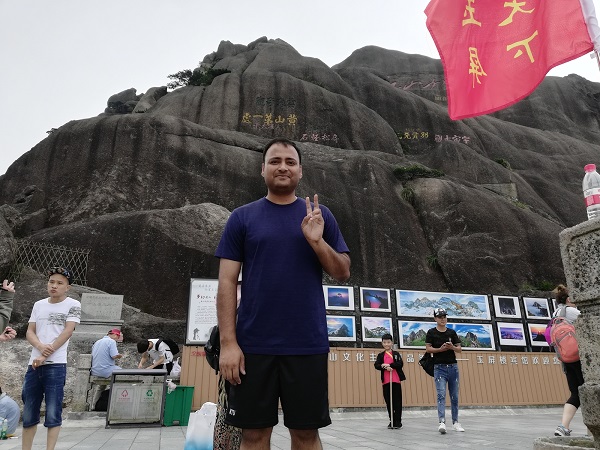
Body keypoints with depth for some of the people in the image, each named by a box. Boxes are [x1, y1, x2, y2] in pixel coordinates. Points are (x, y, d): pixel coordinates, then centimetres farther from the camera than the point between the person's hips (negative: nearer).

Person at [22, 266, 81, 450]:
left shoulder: (73, 305, -1)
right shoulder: (38, 305, 13)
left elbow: (67, 332, -9)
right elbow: (30, 332, 9)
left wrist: (45, 355, -13)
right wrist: (41, 347, -12)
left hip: (56, 365, -5)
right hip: (34, 365, 5)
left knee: (53, 413, -3)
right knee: (28, 414, 12)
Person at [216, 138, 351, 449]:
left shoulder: (320, 216, 7)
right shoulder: (242, 217, 4)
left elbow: (343, 273, 6)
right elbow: (227, 282, 1)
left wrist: (317, 241, -11)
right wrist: (228, 342, -6)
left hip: (308, 344, 1)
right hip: (253, 345, 0)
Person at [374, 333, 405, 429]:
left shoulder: (396, 354, 5)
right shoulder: (381, 355, 10)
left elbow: (400, 364, -10)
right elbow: (376, 365, -3)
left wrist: (389, 365, -19)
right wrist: (385, 367, -20)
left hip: (396, 380, -2)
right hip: (385, 381, 2)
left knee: (397, 402, 0)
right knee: (388, 402, 7)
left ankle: (398, 421, 9)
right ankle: (392, 421, 18)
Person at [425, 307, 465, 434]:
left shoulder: (452, 332, 8)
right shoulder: (431, 332, 0)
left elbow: (460, 349, 8)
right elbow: (428, 348, -3)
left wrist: (452, 347, -13)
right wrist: (440, 349, -18)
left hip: (453, 366, 4)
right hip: (439, 367, -3)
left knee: (454, 396, 8)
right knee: (441, 394, -13)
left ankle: (455, 422, 19)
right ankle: (442, 422, -18)